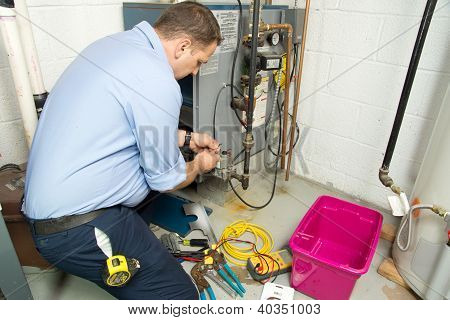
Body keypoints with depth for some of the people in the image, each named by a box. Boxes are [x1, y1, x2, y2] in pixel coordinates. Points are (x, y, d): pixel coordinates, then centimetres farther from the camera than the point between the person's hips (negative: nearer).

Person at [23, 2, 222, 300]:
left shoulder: (111, 43, 6)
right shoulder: (159, 84, -23)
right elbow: (166, 179, -11)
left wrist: (188, 138, 21)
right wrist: (200, 164, 9)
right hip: (79, 230, -10)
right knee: (181, 297, -5)